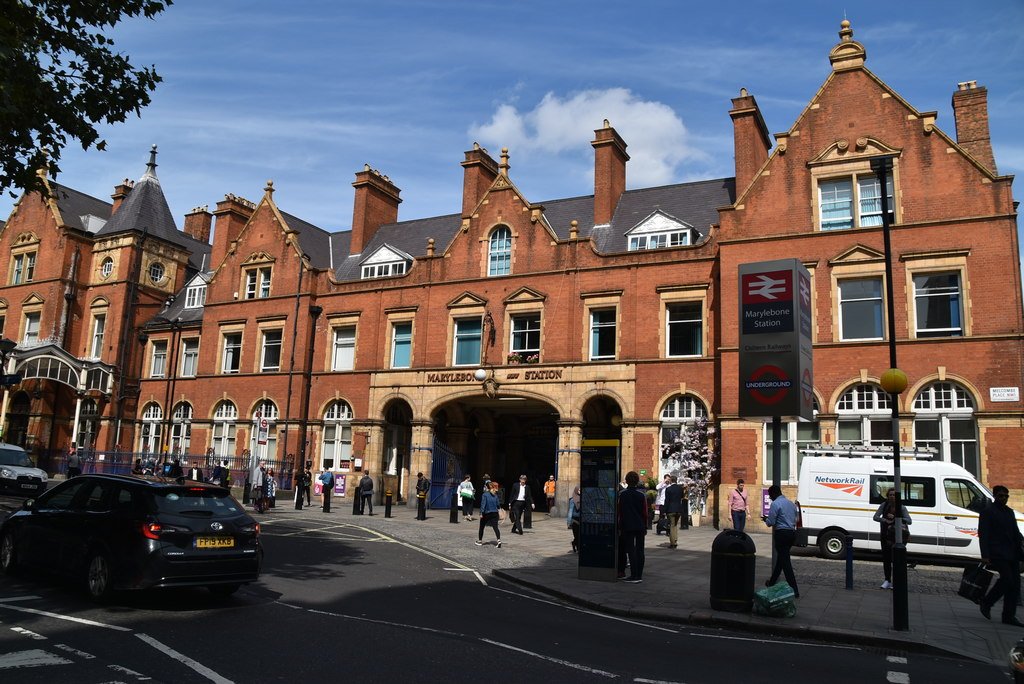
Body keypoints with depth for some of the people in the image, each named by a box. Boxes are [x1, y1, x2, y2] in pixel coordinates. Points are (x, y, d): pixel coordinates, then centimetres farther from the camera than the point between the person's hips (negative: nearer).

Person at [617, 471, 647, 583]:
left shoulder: (622, 494, -5)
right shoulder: (642, 495, 0)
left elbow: (618, 511, -3)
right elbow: (645, 512, 3)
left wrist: (619, 527, 5)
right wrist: (645, 527, 12)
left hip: (627, 526, -2)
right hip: (640, 526, 2)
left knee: (631, 550, -1)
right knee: (640, 550, 8)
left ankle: (634, 575, -6)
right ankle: (639, 575, 12)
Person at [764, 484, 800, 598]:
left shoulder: (775, 504, -11)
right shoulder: (791, 503, 15)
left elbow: (770, 523, -12)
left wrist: (765, 519, 9)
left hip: (781, 534, -8)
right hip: (792, 533, 9)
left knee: (785, 561, -6)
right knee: (781, 558, 19)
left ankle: (794, 590, -10)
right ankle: (772, 582, 32)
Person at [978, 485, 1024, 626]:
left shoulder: (1009, 511, 19)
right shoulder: (988, 511, -4)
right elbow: (983, 535, -10)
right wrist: (985, 555, -17)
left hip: (1011, 554, 8)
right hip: (998, 554, -8)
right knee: (1007, 580, -16)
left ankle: (1009, 616, 12)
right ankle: (986, 603, 1)